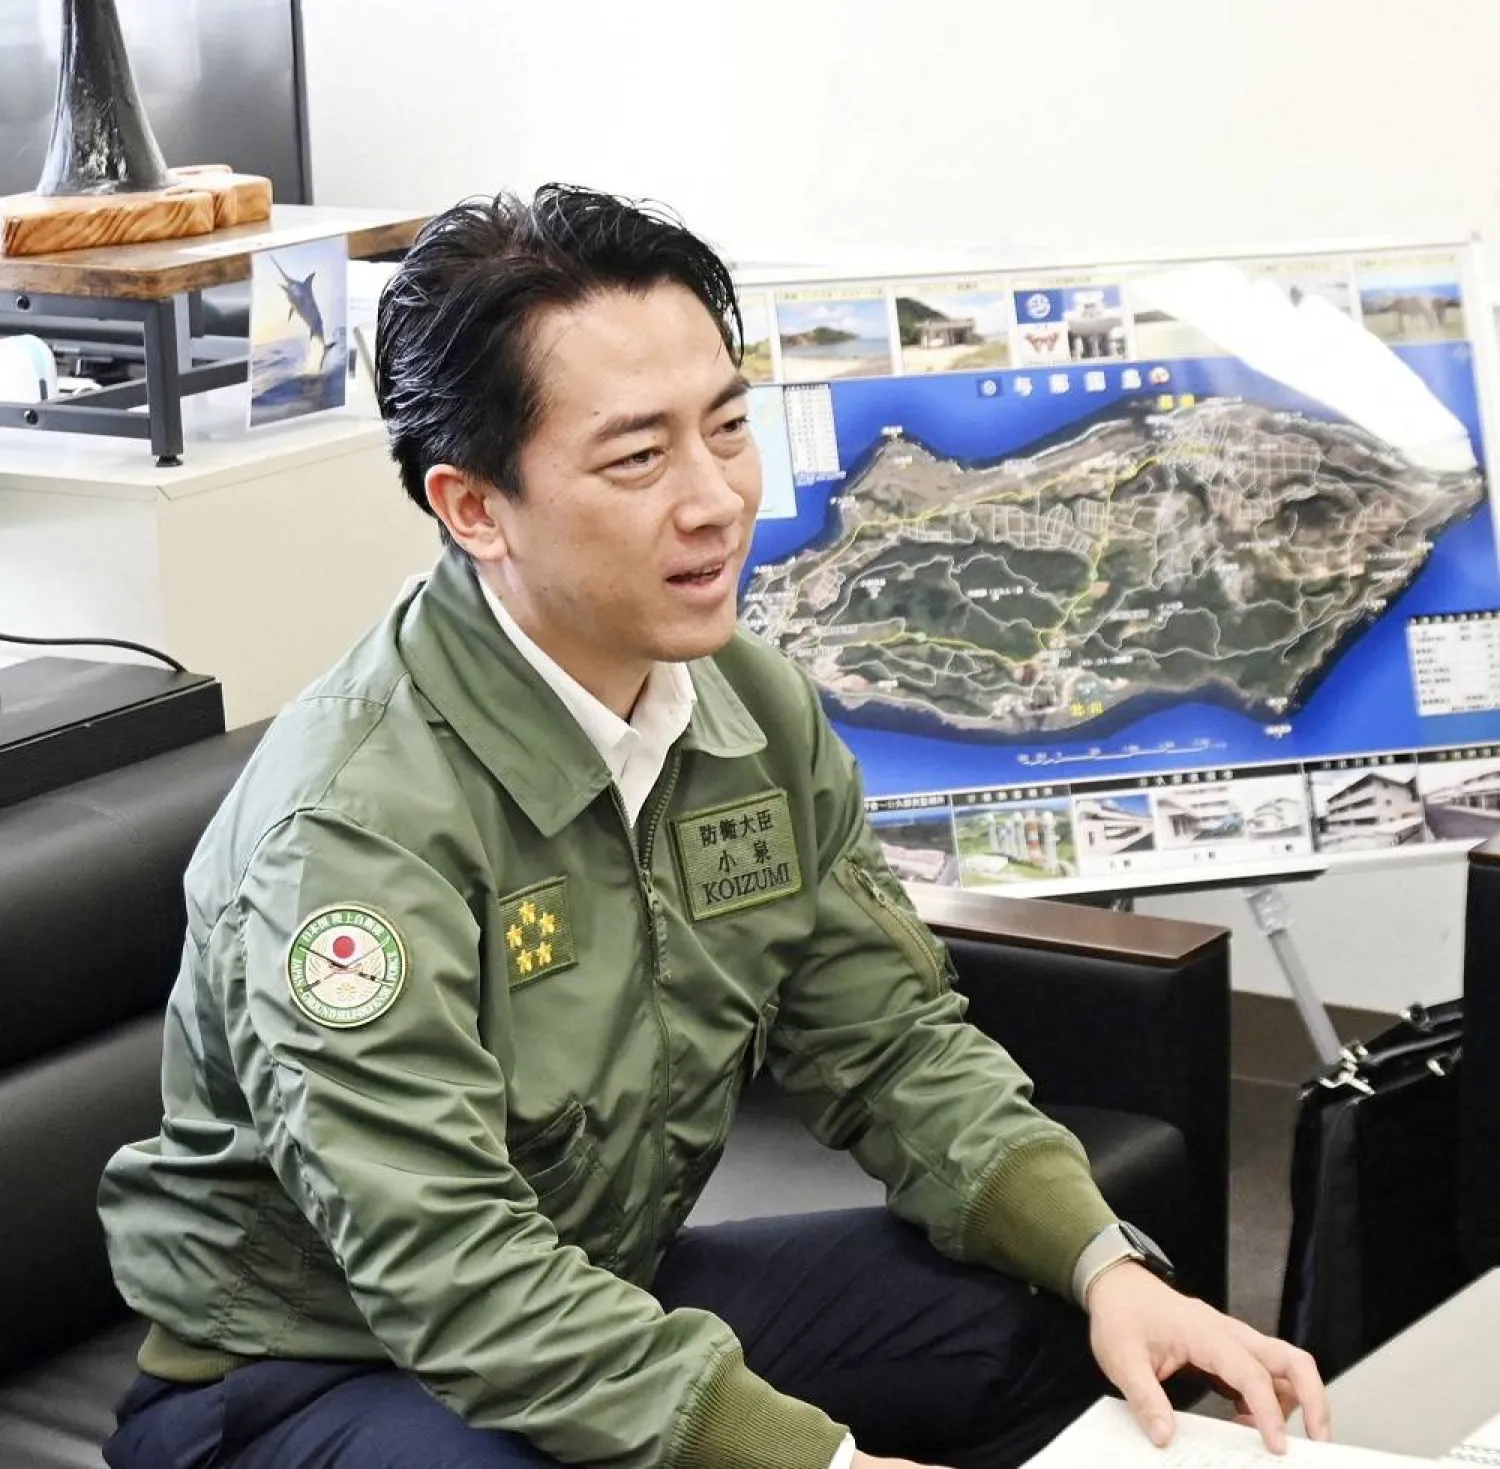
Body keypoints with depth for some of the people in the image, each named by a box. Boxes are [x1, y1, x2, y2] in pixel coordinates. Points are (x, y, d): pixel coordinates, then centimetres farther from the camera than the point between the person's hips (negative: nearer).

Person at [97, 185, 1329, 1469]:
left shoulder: (756, 709, -3)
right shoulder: (354, 820, -27)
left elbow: (891, 1047, 3)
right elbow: (455, 1278, -31)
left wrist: (1107, 1266, -13)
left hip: (614, 1301, 7)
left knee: (1066, 1333, -4)